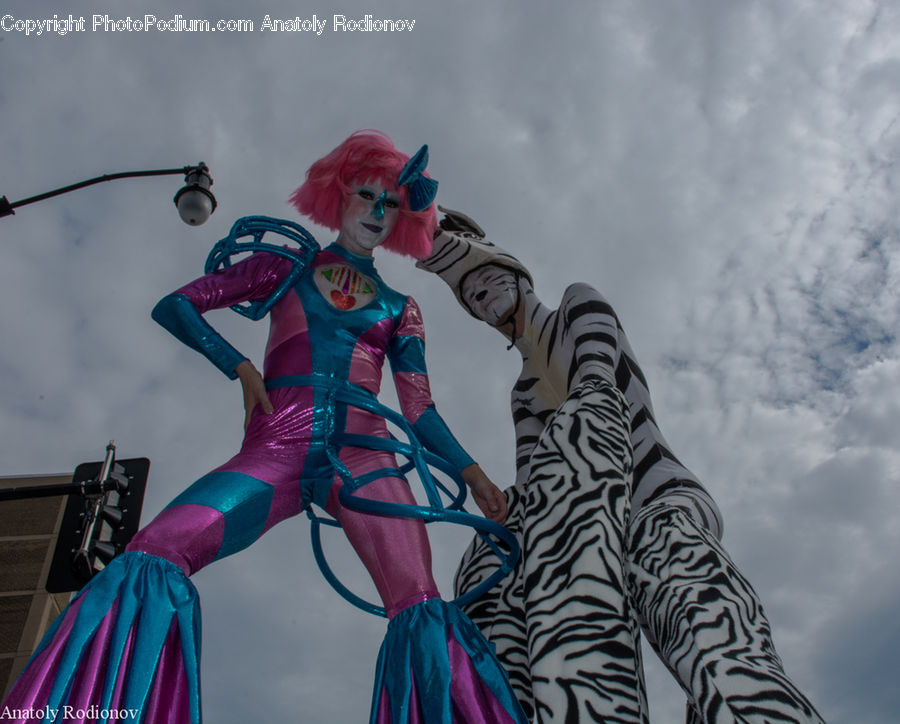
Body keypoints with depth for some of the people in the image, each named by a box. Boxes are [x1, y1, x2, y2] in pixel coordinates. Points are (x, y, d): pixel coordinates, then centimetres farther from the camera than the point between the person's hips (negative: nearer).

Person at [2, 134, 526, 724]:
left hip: (361, 454, 1)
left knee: (423, 612, -23)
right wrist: (240, 367, 2)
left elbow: (419, 407, 17)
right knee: (154, 555, -25)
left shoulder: (400, 310, 24)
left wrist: (471, 472, 4)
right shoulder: (286, 270, 21)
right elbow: (175, 307, 17)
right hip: (275, 451, 0)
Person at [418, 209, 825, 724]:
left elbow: (599, 384, -3)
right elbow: (529, 480, 11)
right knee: (487, 565, -27)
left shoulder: (581, 304, 19)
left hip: (663, 499, -4)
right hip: (614, 518, 5)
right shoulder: (525, 390, 30)